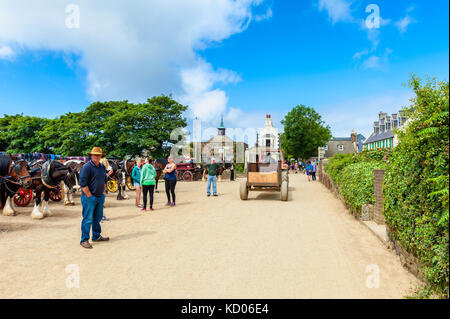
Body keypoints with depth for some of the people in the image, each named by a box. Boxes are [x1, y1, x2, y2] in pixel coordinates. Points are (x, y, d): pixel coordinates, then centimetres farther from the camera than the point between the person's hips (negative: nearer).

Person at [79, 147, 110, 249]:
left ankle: (96, 236, 31)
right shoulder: (87, 167, -13)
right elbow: (83, 183, -18)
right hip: (89, 197, -8)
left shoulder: (102, 167, 11)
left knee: (98, 218, 17)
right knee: (88, 219, -3)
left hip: (100, 197, 8)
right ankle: (84, 240, 5)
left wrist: (103, 192, 13)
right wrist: (89, 196, -17)